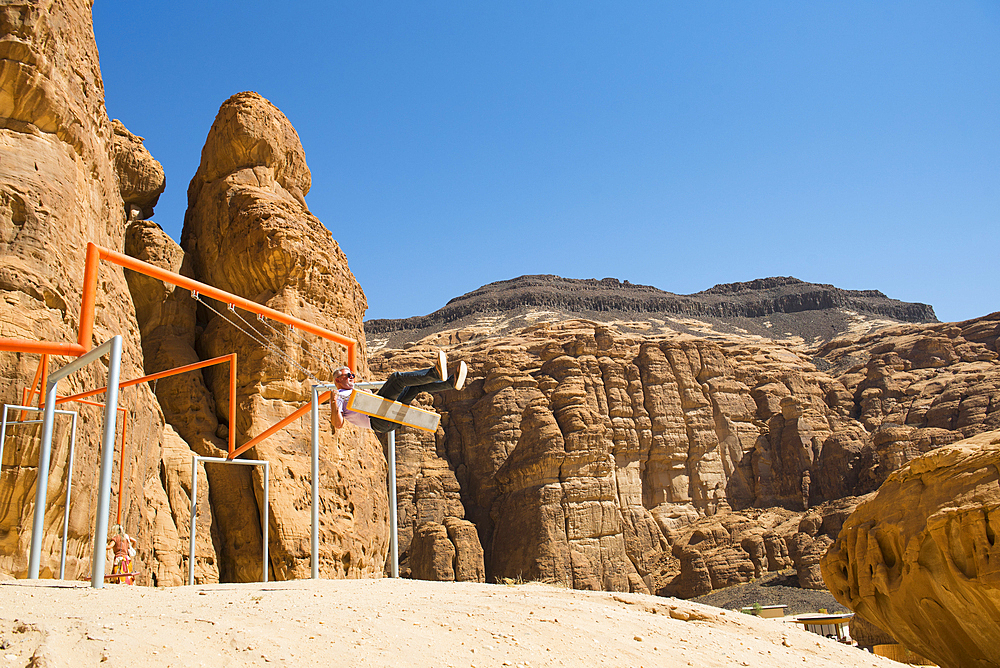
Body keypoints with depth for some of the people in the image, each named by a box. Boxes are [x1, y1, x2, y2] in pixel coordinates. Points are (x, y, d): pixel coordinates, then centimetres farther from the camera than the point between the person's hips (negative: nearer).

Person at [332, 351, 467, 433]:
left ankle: (451, 382, -20)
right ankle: (435, 373, -40)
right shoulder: (339, 396, 16)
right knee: (397, 377, -22)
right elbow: (338, 424, -1)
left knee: (417, 384, 1)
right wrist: (334, 403, -12)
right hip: (377, 419, -8)